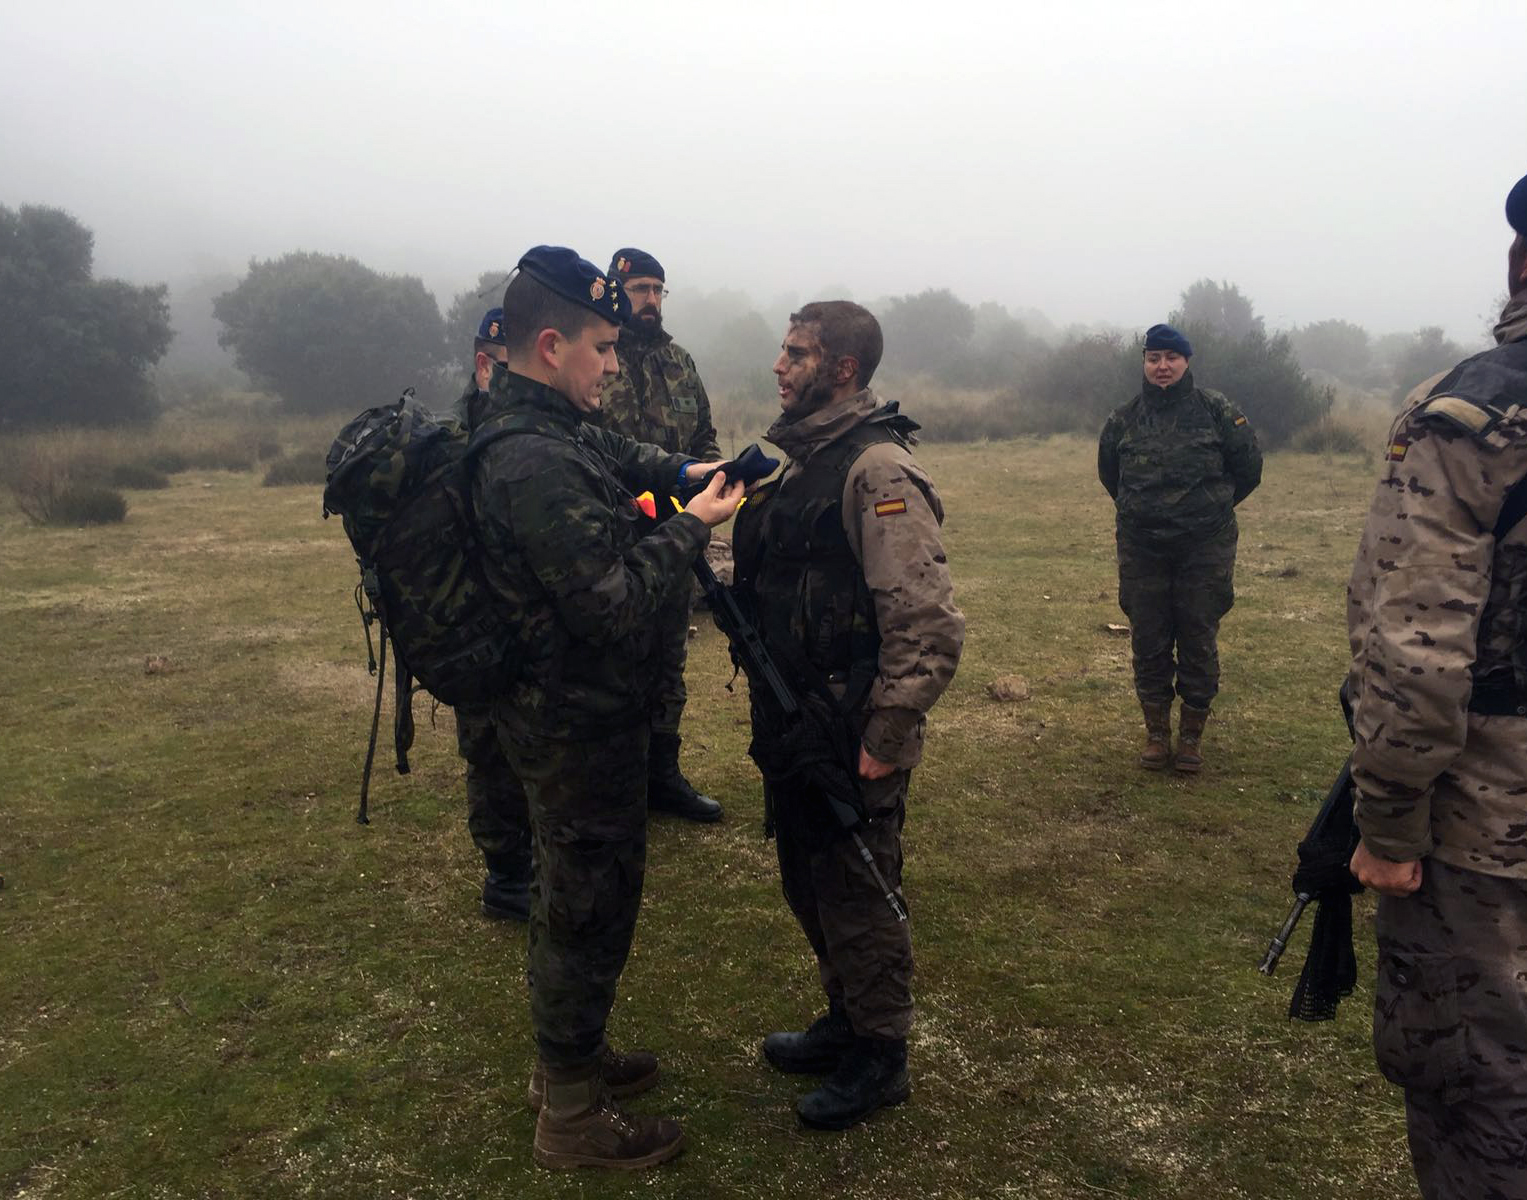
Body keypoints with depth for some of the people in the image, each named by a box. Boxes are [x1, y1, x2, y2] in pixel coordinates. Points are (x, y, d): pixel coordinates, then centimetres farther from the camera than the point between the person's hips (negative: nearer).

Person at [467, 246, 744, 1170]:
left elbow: (620, 455, 24)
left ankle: (569, 1057, 44)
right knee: (591, 905, 5)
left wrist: (687, 471, 7)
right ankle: (573, 1115, 24)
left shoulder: (547, 428, 4)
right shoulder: (536, 464, -28)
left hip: (566, 711, 10)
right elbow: (618, 602, -29)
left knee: (574, 893, 24)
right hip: (580, 723, -10)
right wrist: (694, 527, -16)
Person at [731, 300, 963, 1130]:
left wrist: (885, 741, -22)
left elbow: (929, 624, -24)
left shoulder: (878, 471, -19)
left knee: (857, 897, 7)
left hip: (851, 741, -9)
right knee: (808, 886, 21)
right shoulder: (804, 461, 11)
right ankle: (845, 1020, 41)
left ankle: (879, 1058, 27)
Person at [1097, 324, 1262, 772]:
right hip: (1142, 549, 2)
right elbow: (1109, 471, 20)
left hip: (1204, 549, -2)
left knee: (1198, 643, 5)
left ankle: (1193, 733, 19)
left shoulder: (1216, 411, -4)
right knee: (1148, 643, 7)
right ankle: (1156, 732, 21)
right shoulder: (1124, 419, 3)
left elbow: (1248, 466, 7)